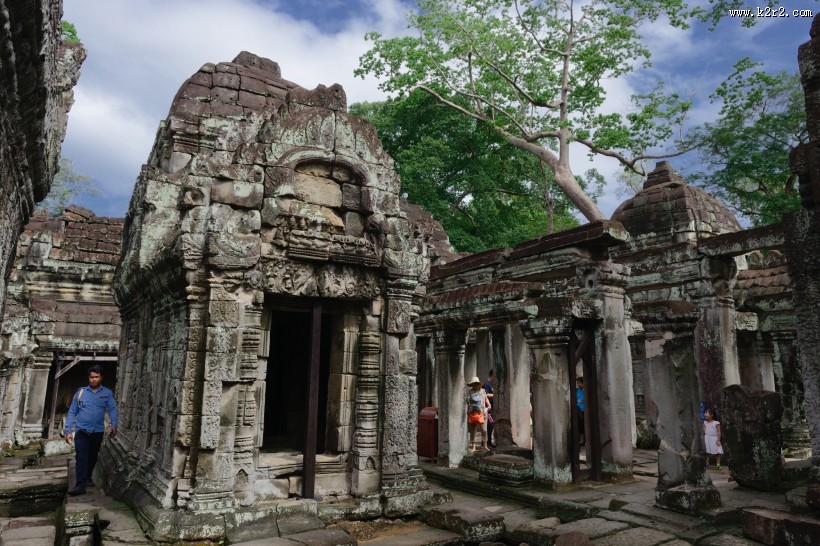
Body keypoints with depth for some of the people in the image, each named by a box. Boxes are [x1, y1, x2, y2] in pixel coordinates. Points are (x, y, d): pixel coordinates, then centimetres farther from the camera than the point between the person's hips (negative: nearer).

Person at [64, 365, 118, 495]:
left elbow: (112, 409, -6)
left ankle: (87, 477, 38)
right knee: (82, 457, -11)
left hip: (98, 432, 1)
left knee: (92, 457, 16)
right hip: (81, 431, -1)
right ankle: (80, 485, -11)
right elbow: (72, 412, 3)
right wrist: (68, 431, -3)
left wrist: (114, 425, -21)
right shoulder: (81, 392, 2)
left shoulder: (107, 393, 1)